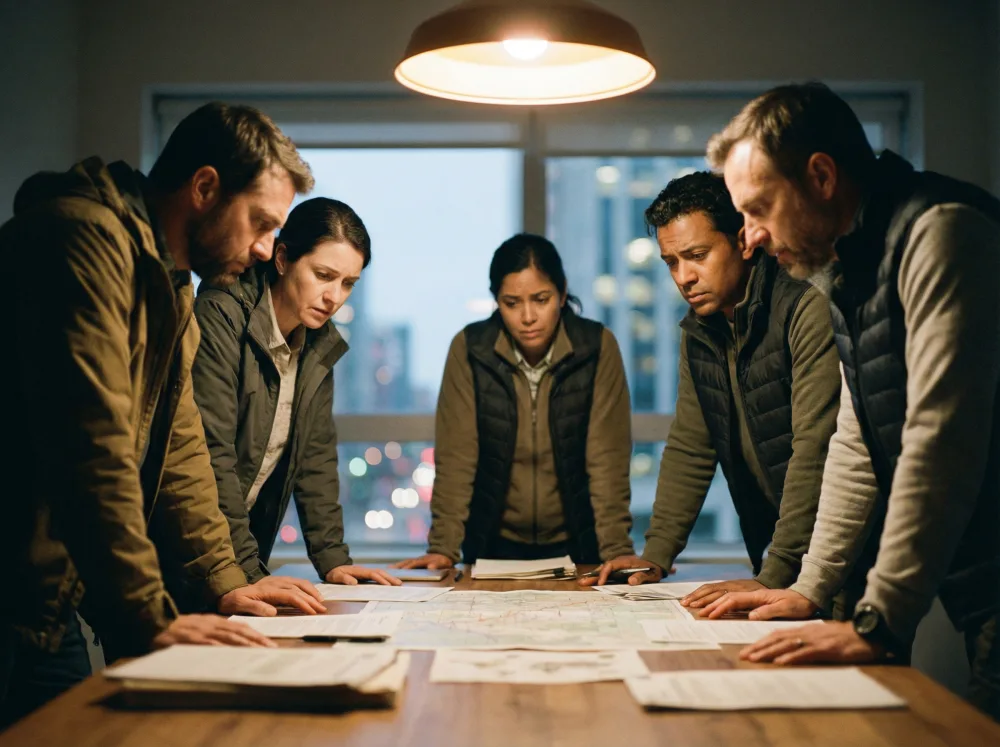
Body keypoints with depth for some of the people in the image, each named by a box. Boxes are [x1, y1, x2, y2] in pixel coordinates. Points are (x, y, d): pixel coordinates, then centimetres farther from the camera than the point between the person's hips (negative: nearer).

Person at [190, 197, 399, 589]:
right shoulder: (222, 316, -16)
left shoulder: (320, 343, 6)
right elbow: (210, 454, -22)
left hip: (248, 538, 6)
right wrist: (248, 574, -25)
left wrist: (332, 560, 2)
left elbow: (316, 456, 10)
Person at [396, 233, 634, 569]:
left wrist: (616, 551, -18)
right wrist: (442, 548, -16)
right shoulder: (469, 349, -6)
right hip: (494, 545, 1)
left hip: (576, 544, 0)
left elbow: (607, 462, -9)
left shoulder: (598, 347, -7)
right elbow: (456, 459, -7)